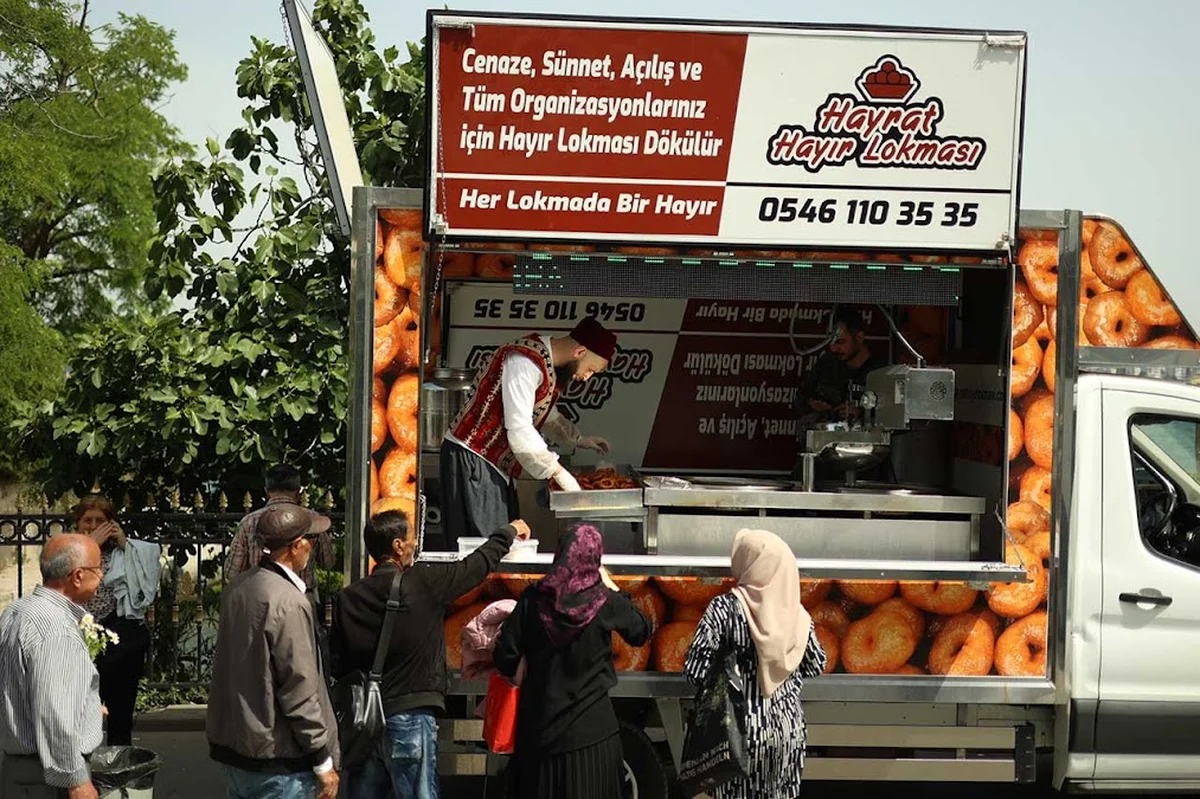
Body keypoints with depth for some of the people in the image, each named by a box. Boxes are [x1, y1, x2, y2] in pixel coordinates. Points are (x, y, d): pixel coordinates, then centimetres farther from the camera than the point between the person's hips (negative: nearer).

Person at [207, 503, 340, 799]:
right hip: (277, 762, -8)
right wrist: (324, 761, -12)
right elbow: (300, 691, -19)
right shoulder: (289, 602, -20)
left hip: (233, 745, 8)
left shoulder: (237, 589, 5)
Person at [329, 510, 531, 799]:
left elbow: (338, 665, 4)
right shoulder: (424, 582, -8)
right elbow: (477, 564, 7)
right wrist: (508, 533, 23)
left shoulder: (347, 599, 2)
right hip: (410, 716, -4)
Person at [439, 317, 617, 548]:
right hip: (471, 458, -10)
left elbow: (546, 415, 29)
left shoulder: (549, 363, 10)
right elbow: (519, 430, -26)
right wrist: (559, 473, -21)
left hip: (496, 464, 10)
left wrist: (578, 439, 17)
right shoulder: (525, 362, -22)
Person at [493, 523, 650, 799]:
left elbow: (505, 657, -6)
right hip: (591, 729, -2)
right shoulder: (605, 602, -9)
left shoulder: (534, 599, -6)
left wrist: (513, 673, 16)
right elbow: (641, 632, 9)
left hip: (539, 724, 2)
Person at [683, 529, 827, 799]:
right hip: (788, 724, 4)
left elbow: (695, 672, -14)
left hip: (743, 727, -4)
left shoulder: (725, 608, -13)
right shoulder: (795, 611, -1)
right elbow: (816, 665, 11)